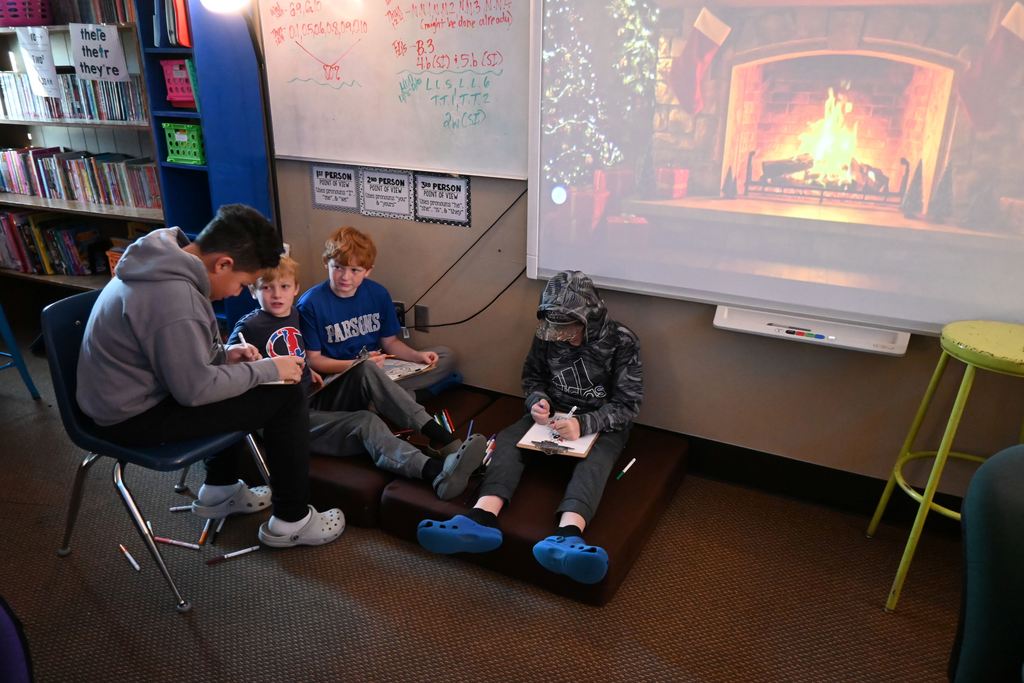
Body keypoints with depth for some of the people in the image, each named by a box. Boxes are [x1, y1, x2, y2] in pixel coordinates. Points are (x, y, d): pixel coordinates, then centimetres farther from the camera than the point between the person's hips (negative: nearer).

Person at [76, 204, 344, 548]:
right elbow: (195, 389, -24)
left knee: (242, 383, 24)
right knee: (286, 398, -12)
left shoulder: (164, 260, 1)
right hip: (135, 417, -10)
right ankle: (291, 521, 3)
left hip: (130, 395, 10)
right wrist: (266, 369, -15)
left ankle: (219, 491, 32)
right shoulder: (174, 298, -30)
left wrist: (224, 353, 3)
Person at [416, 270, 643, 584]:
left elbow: (627, 404, -14)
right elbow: (532, 376, 11)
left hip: (602, 423, -3)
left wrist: (583, 424, -31)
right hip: (554, 414, 4)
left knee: (596, 459, -37)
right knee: (508, 438, -24)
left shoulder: (622, 341, -14)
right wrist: (538, 400, -13)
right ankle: (482, 518, -48)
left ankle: (567, 534, -64)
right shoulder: (547, 335, -4)